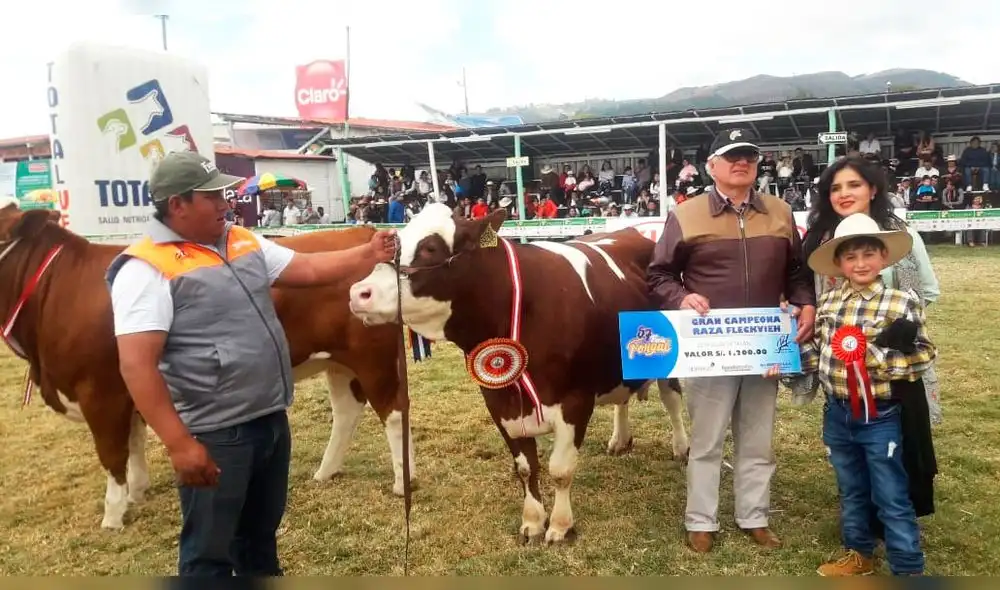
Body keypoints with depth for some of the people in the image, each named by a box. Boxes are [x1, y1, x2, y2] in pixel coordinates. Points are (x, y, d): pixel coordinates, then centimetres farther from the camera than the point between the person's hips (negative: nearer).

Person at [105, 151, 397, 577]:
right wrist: (179, 444, -24)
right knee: (209, 552, 10)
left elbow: (308, 269, 13)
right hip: (215, 436, -7)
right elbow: (137, 365, -21)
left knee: (260, 534, 24)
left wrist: (370, 254, 3)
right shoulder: (146, 268, -16)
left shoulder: (243, 242, 8)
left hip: (271, 420, 7)